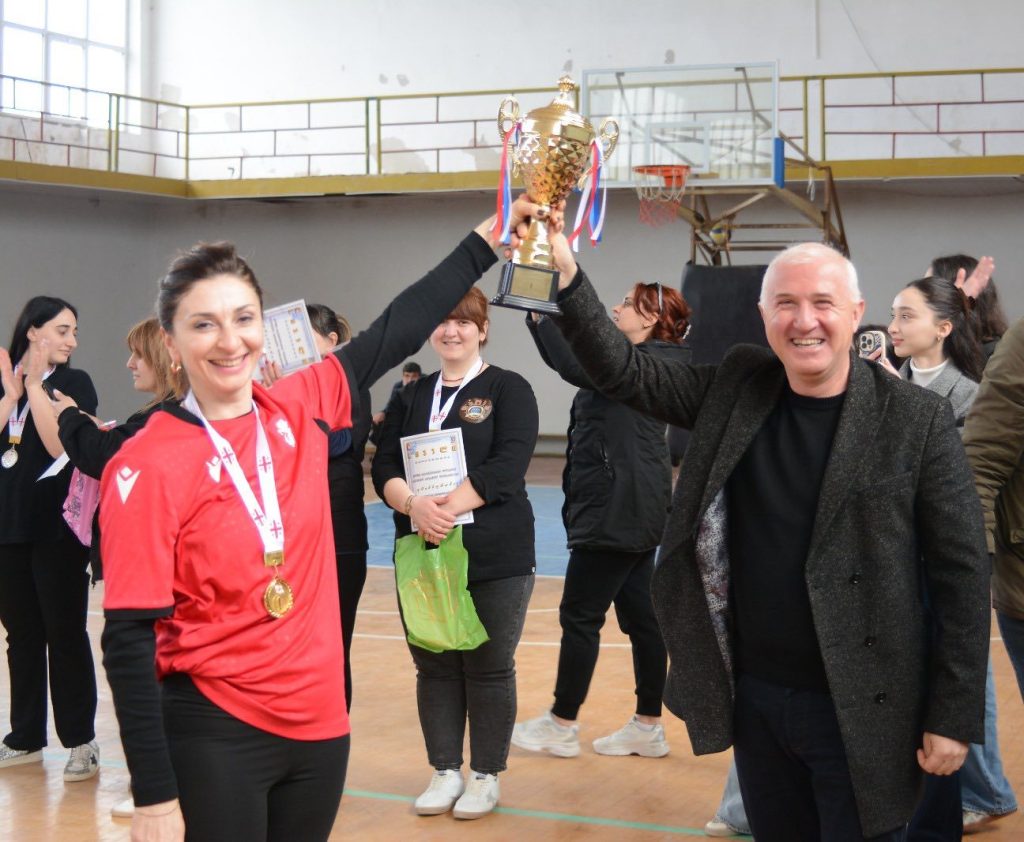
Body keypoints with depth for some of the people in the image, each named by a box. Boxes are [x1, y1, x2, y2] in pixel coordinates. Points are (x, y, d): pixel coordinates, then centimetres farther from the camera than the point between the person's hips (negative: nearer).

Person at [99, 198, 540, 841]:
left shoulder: (299, 412, 0)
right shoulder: (148, 466, -14)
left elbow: (399, 330, 11)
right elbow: (129, 641, -14)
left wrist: (487, 238, 12)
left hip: (320, 723, 5)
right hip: (214, 736, -5)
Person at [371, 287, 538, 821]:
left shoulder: (508, 390, -1)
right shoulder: (412, 396, 12)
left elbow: (506, 468, -14)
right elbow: (384, 466, 3)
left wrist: (448, 508, -23)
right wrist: (414, 505, -17)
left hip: (494, 557, -4)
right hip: (422, 556, 4)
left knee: (488, 669, 4)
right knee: (433, 667, 9)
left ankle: (486, 776, 17)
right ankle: (445, 771, 23)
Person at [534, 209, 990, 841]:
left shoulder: (917, 420, -10)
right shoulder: (736, 391, 2)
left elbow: (961, 573, -9)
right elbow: (622, 372, 4)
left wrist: (954, 717, -10)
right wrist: (567, 278, -12)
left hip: (860, 713, -4)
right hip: (753, 699, 4)